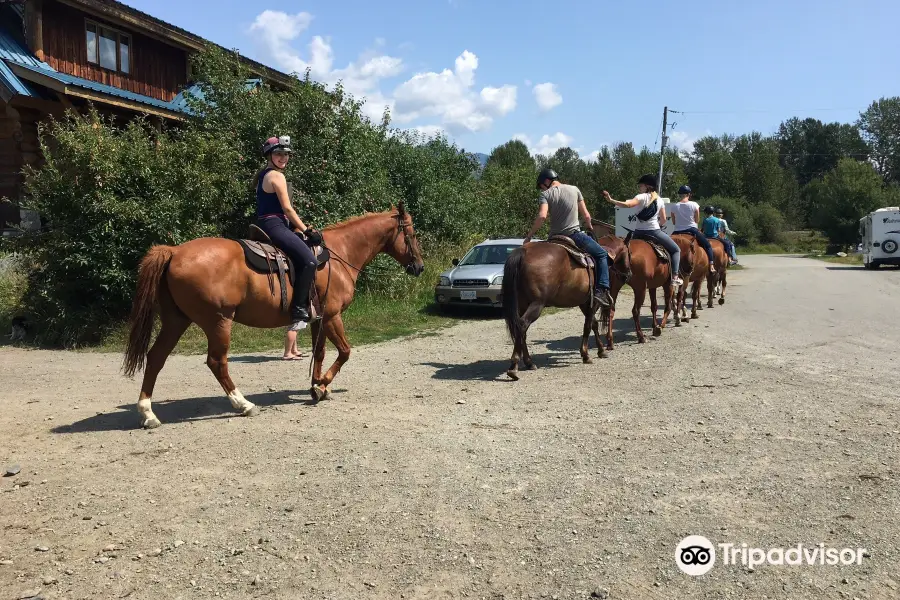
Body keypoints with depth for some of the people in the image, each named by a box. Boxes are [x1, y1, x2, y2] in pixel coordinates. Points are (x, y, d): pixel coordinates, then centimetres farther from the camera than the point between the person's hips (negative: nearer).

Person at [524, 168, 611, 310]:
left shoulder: (546, 194, -1)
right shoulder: (574, 189, 6)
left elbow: (542, 216, -18)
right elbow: (586, 216, 7)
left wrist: (529, 236, -10)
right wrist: (589, 226, 29)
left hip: (555, 238, 1)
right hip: (575, 234, 0)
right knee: (601, 254, 14)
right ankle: (602, 290, -2)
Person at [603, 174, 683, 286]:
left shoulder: (641, 197, -5)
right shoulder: (659, 200, 6)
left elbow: (627, 205, -24)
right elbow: (663, 220, 10)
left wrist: (611, 200, -25)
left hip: (639, 232, 0)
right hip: (654, 231, 1)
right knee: (676, 250, 13)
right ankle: (674, 276, -2)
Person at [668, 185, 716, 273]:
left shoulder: (674, 206, -3)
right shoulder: (694, 205, -6)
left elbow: (673, 222, 4)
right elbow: (697, 220, 2)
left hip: (678, 232, 1)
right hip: (692, 230, -1)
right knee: (707, 245, 14)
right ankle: (711, 265, 3)